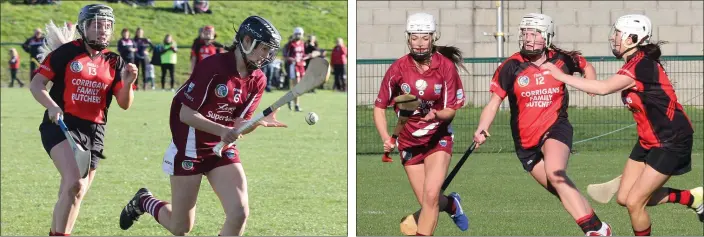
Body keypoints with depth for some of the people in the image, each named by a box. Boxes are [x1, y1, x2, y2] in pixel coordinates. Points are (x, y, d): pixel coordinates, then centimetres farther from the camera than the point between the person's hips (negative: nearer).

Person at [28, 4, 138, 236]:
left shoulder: (114, 63, 8)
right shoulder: (66, 53, -4)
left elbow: (124, 104, 5)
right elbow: (36, 84, -3)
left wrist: (128, 83, -15)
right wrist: (52, 106, -20)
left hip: (93, 132, 5)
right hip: (61, 126, -5)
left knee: (74, 195, 11)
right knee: (74, 183, -26)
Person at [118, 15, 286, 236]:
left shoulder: (257, 80, -2)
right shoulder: (213, 67, -21)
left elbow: (237, 125, -1)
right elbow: (186, 114, -20)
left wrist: (259, 122, -22)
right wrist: (221, 130, -32)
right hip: (190, 149, -6)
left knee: (239, 214, -14)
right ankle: (143, 201, 36)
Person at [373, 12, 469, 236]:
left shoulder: (446, 66, -11)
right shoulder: (398, 68, -9)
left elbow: (451, 109, -8)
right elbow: (380, 106, -2)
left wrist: (437, 115, -31)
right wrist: (385, 137, -17)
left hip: (438, 138, -2)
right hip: (408, 140, 2)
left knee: (430, 196, -21)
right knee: (426, 202, 5)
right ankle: (452, 204, 41)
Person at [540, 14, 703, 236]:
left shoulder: (641, 65, -25)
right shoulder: (634, 63, 5)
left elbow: (603, 88, -36)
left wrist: (561, 76, -32)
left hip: (670, 142, -10)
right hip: (649, 140, 10)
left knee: (634, 202, -9)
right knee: (624, 197, 9)